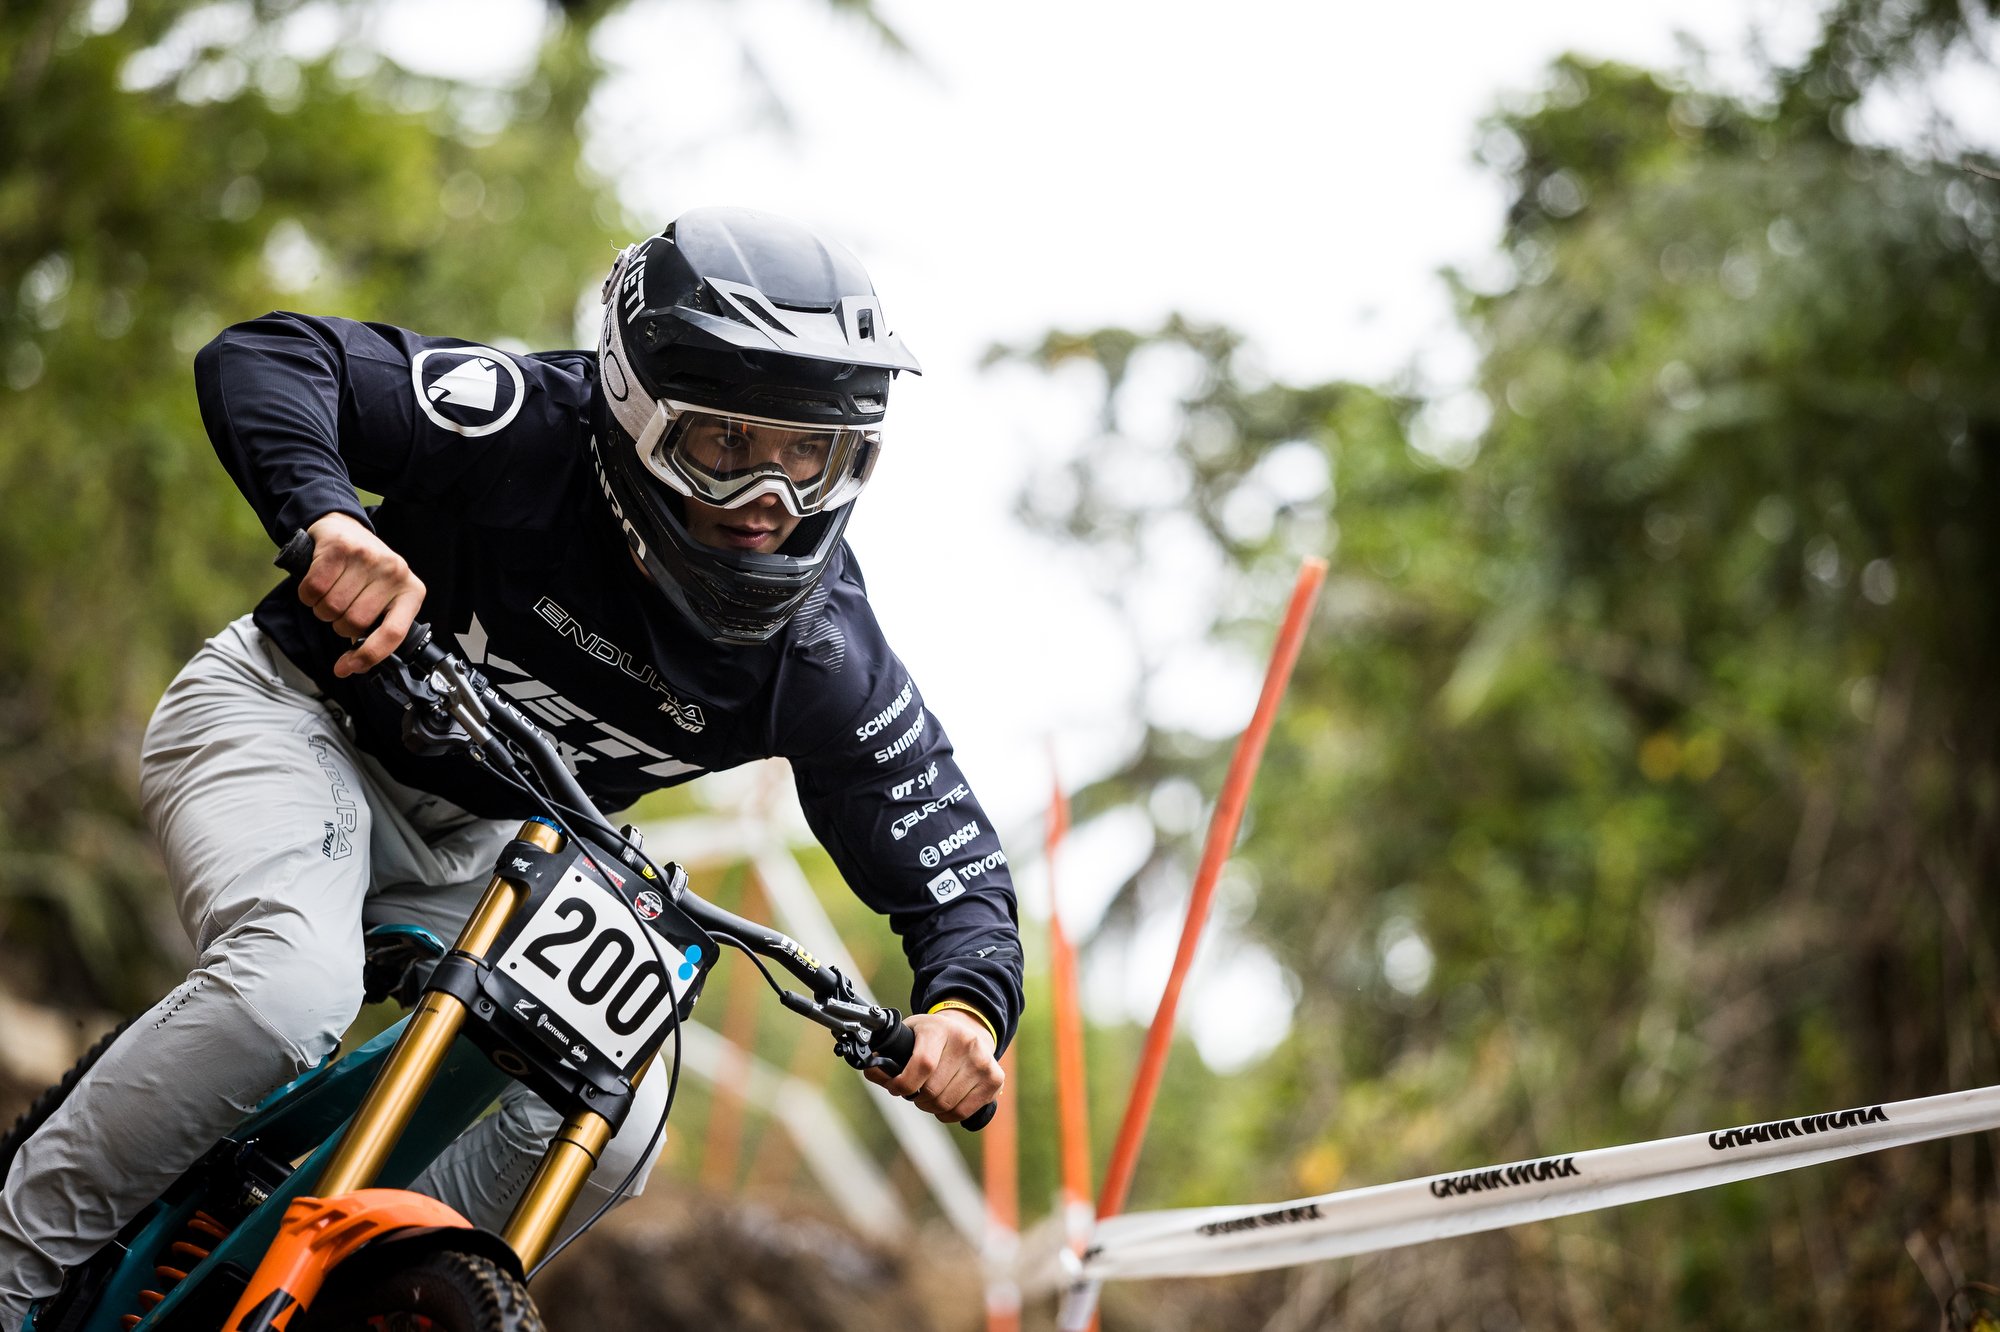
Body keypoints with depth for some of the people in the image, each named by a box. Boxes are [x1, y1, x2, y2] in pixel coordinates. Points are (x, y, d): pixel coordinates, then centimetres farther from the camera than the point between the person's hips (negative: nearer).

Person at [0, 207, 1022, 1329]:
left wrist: (966, 1004, -35)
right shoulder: (530, 427, -29)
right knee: (293, 988, -33)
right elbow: (260, 357, -28)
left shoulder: (824, 658, -19)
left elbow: (953, 862, -12)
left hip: (471, 848, 5)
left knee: (610, 1126, -14)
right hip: (293, 719, -5)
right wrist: (327, 516, -49)